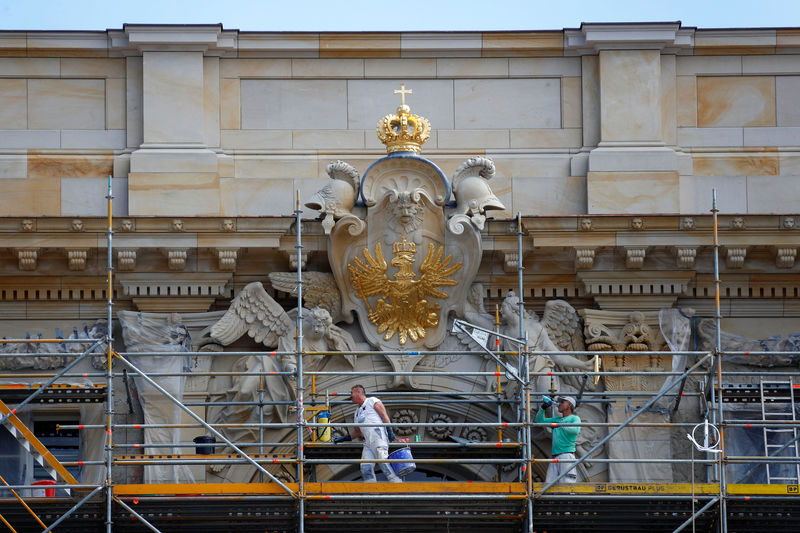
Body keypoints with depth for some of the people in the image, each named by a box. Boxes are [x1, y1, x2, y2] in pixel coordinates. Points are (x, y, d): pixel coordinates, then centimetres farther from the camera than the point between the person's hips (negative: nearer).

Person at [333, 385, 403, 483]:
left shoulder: (372, 401, 9)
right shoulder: (357, 412, 29)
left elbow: (384, 415, -1)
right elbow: (357, 431, 34)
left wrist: (389, 430, -12)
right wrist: (344, 438, 25)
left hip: (378, 435, -7)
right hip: (368, 442, 7)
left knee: (383, 462, -23)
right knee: (365, 467, -9)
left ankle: (397, 484, -26)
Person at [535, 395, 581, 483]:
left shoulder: (574, 418, 6)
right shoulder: (556, 419, 26)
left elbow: (576, 430, -15)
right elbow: (540, 420, 32)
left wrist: (561, 425, -26)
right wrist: (543, 408, 17)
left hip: (567, 455, -7)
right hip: (555, 457, 7)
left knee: (567, 483, -17)